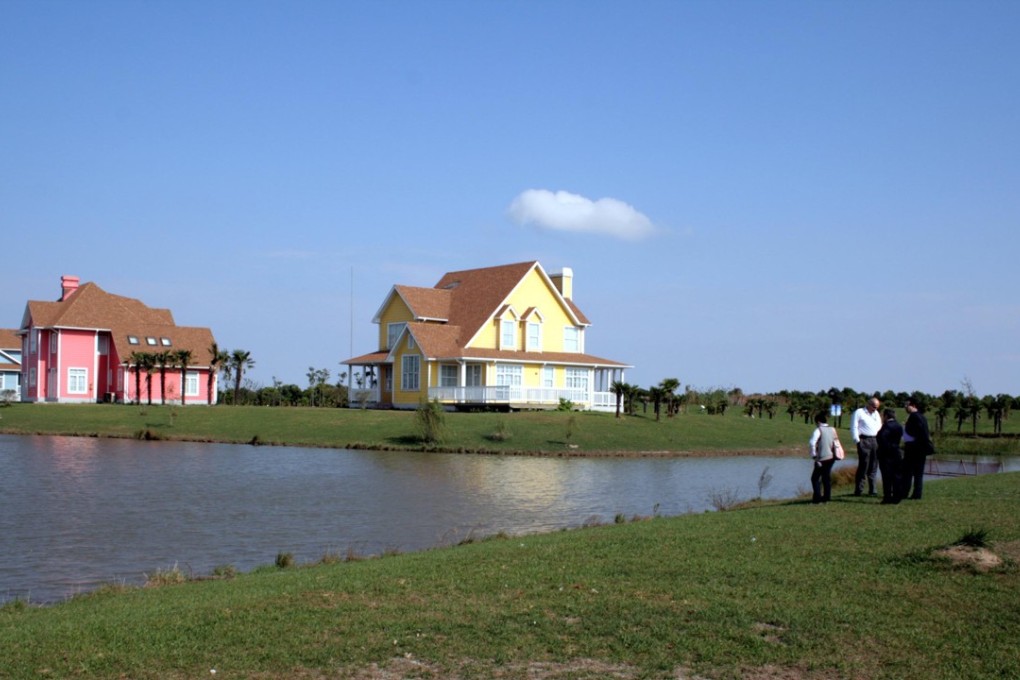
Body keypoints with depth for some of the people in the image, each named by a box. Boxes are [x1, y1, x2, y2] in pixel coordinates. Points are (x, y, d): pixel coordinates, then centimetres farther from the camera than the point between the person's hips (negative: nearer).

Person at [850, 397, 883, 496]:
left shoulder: (876, 413, 21)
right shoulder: (859, 412, -1)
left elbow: (879, 427, 23)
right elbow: (854, 427, -6)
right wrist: (857, 441, -12)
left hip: (875, 441, 7)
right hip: (864, 441, -7)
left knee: (873, 467, 6)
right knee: (863, 466, -8)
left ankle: (872, 490, 10)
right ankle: (858, 490, -4)